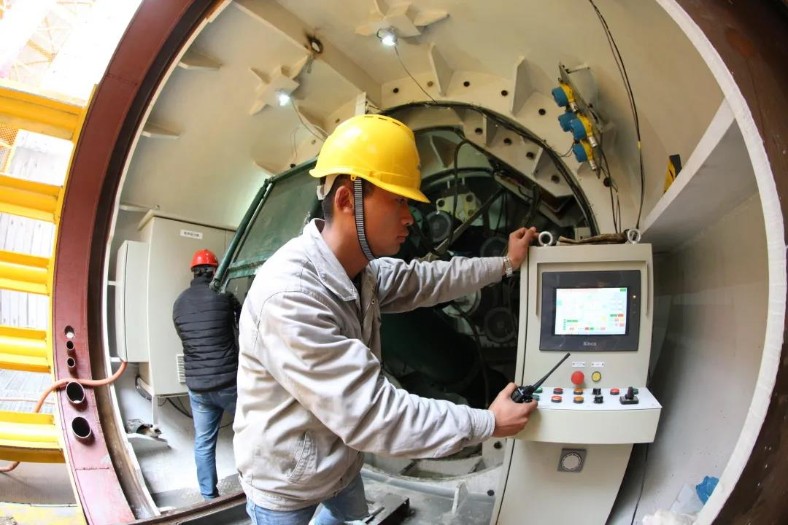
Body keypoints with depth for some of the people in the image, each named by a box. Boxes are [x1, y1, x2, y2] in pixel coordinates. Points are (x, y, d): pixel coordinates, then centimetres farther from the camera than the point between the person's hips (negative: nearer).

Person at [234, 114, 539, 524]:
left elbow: (427, 280, 10)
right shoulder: (289, 295, -37)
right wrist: (488, 422, -28)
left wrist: (505, 264, 10)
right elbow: (370, 412, -37)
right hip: (287, 483, -8)